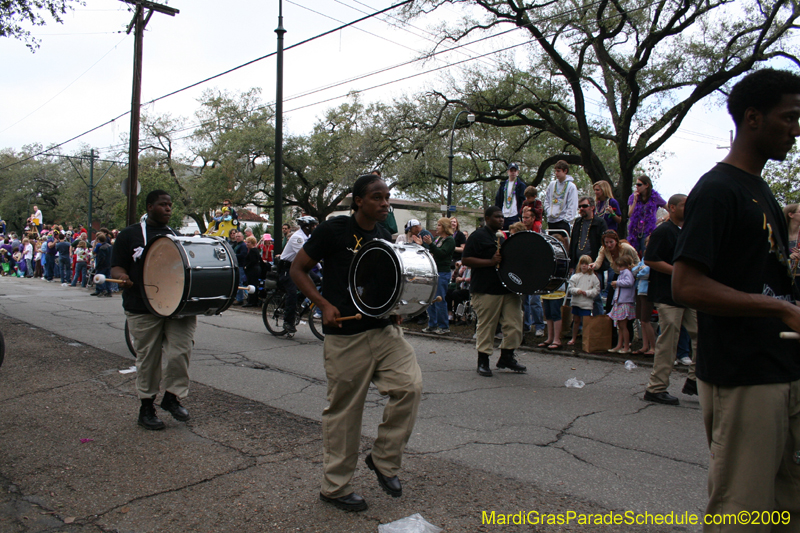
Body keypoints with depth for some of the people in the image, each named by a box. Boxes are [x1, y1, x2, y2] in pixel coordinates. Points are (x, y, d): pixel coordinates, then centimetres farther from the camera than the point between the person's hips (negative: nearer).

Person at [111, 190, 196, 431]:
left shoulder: (177, 236, 17)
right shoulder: (130, 235, 5)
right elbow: (116, 267, 1)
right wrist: (124, 278, -21)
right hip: (144, 309, -3)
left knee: (180, 352, -10)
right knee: (147, 359, 6)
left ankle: (172, 396, 12)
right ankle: (147, 407, 22)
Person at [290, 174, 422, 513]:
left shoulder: (385, 238, 10)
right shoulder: (334, 230, -8)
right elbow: (297, 270, -3)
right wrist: (323, 304, -16)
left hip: (384, 330, 5)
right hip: (345, 336, -5)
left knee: (411, 385, -11)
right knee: (343, 411, 4)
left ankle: (384, 459, 12)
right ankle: (334, 487, 23)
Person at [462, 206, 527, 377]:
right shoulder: (478, 236, -5)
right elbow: (465, 260, -12)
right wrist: (491, 262, -19)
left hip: (509, 287, 7)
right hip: (487, 290, -7)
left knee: (514, 324, 5)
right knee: (486, 326, -1)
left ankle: (506, 357, 21)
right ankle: (483, 362, 12)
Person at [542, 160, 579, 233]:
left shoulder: (571, 186, -4)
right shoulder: (552, 184, 11)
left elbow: (572, 207, -7)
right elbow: (546, 200, 19)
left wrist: (566, 219, -13)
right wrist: (549, 212, 5)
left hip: (563, 222, -5)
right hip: (551, 220, 5)